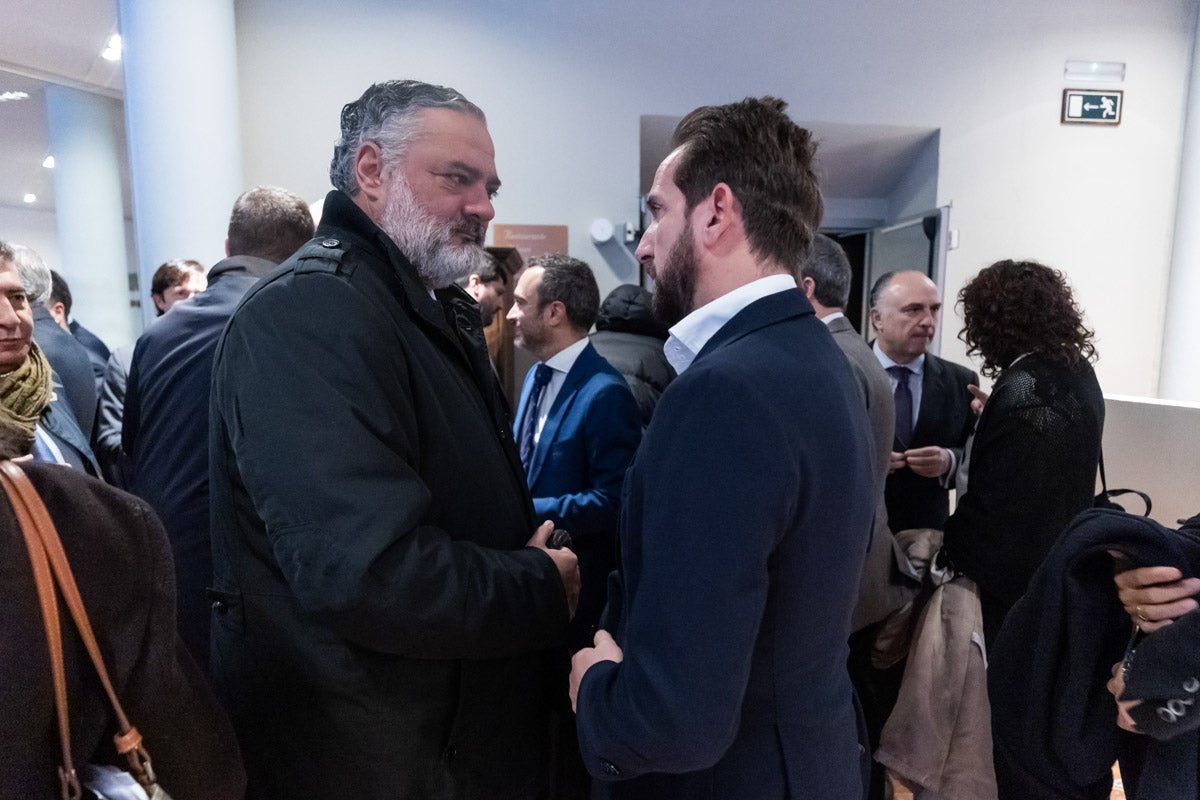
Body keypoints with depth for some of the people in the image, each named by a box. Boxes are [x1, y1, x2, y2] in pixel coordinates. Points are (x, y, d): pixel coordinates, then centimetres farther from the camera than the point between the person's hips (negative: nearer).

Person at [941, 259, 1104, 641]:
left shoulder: (1023, 389, -24)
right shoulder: (1078, 372, 4)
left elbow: (994, 499, -24)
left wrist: (950, 544, -10)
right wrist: (992, 415, 9)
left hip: (1022, 567, -9)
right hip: (1063, 555, 9)